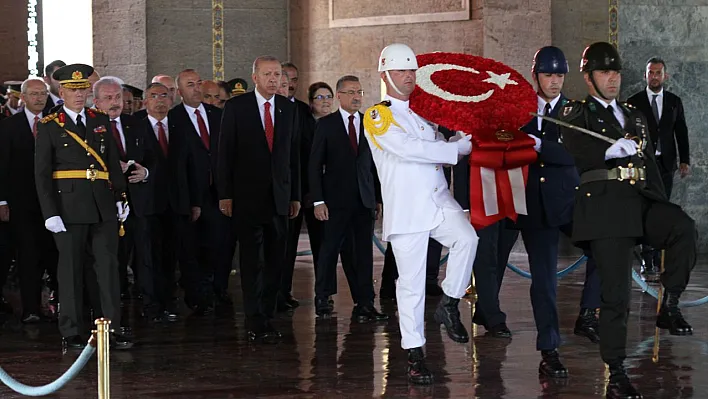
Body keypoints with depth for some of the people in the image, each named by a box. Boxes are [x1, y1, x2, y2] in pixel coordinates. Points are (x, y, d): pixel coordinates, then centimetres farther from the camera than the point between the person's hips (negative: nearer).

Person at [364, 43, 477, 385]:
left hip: (439, 200, 5)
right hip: (406, 208, -5)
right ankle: (415, 354, 6)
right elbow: (408, 149, -15)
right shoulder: (377, 116, -2)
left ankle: (449, 305, -5)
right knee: (411, 282, -3)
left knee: (467, 238, -24)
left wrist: (460, 137, 4)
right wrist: (457, 148, -12)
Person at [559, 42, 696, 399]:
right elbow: (576, 157, -11)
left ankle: (669, 305, -15)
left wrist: (662, 207, 12)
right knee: (615, 292, -6)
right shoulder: (576, 115, 7)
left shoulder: (635, 117, 24)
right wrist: (614, 150, -25)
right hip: (605, 206, -4)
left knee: (683, 226, -29)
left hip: (641, 202, 4)